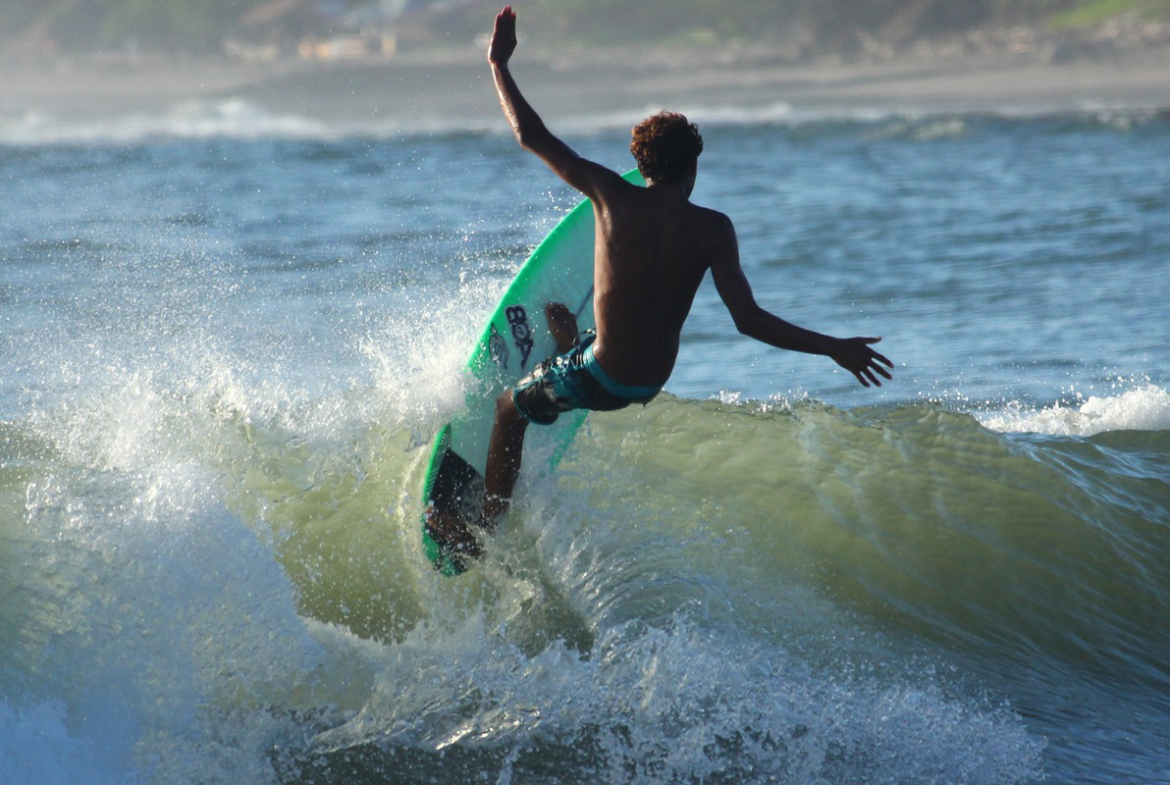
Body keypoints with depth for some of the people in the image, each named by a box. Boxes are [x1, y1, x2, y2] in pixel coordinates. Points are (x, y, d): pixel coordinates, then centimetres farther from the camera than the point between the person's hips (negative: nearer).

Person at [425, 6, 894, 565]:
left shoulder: (613, 196, -15)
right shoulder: (712, 229, -13)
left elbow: (530, 136, -10)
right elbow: (749, 320, -18)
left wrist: (499, 63, 2)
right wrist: (835, 348, -13)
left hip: (600, 376, -3)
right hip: (653, 383, 3)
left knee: (510, 410, 26)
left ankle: (484, 530, 31)